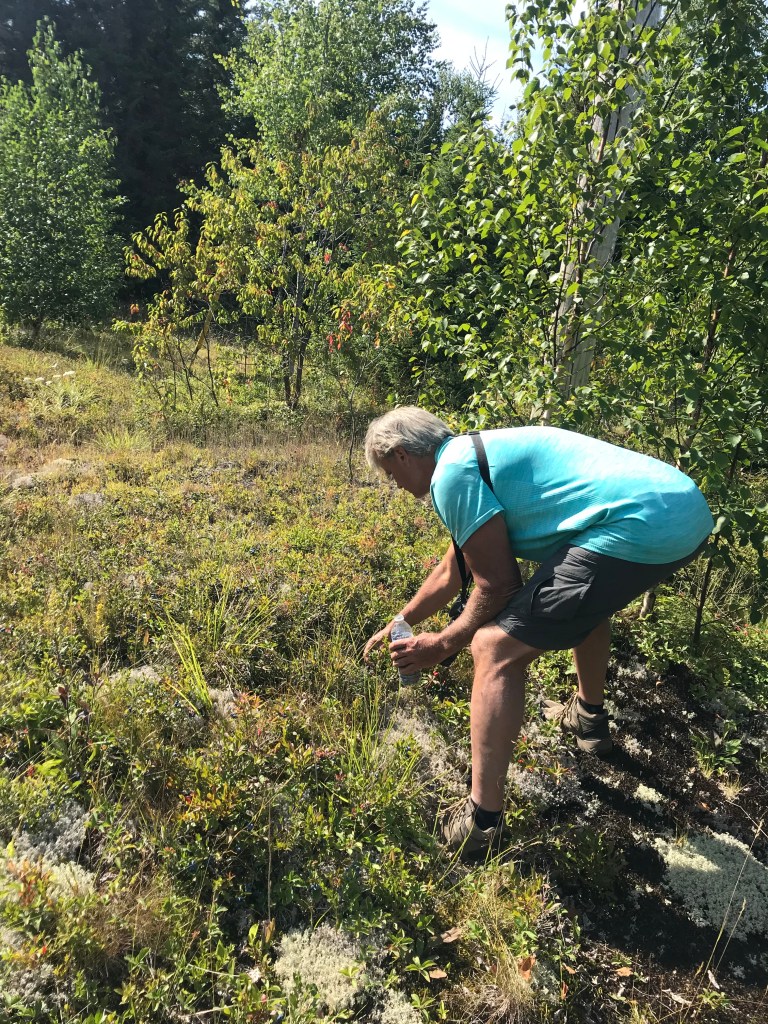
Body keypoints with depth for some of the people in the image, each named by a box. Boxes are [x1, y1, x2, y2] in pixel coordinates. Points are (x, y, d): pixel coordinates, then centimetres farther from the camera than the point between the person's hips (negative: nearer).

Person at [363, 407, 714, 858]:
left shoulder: (452, 472, -4)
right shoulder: (479, 451, 26)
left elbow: (498, 584, -5)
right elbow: (451, 573, 36)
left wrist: (442, 644, 9)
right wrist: (399, 624, 46)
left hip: (638, 529, -11)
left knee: (496, 649, -7)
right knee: (584, 594, 39)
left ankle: (481, 824, -3)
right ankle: (589, 716, 53)